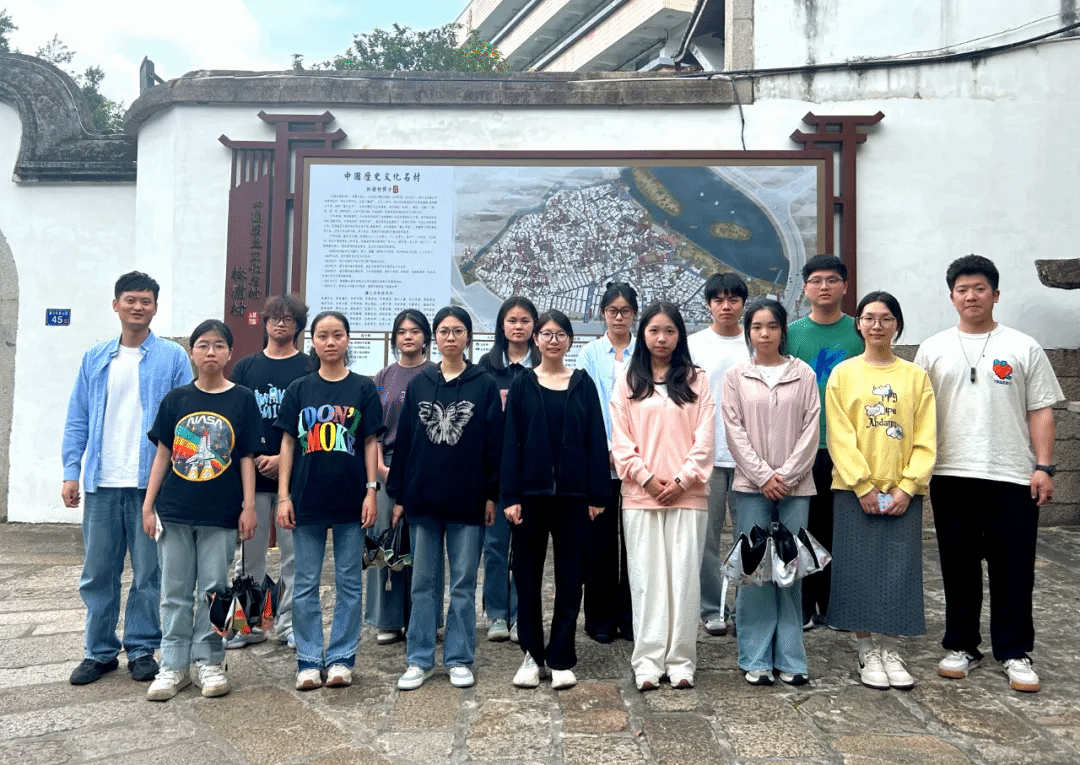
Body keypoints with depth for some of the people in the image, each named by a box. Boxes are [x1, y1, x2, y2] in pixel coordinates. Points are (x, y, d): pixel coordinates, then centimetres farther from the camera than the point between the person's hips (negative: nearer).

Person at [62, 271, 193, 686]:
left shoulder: (172, 358, 1)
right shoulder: (95, 359, 11)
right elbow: (77, 420, 11)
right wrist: (71, 472, 2)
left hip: (152, 482, -3)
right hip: (102, 484, 3)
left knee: (149, 574, 5)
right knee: (98, 573, 10)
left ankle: (142, 649, 19)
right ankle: (99, 651, 24)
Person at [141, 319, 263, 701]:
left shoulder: (242, 399, -1)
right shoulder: (175, 399, 4)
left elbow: (247, 458, -1)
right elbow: (162, 454, 7)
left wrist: (249, 507, -5)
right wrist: (148, 504, 4)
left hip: (220, 513, -2)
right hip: (175, 511, 2)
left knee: (213, 590, 6)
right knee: (175, 591, 8)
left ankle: (208, 662, 19)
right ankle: (173, 666, 19)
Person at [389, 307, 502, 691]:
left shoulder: (485, 385, 0)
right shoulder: (418, 385, 6)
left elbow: (494, 443, -1)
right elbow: (403, 440, 7)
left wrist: (492, 494, -5)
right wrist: (398, 495, 4)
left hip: (467, 501, -2)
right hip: (422, 499, 2)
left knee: (463, 583, 7)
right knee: (423, 583, 9)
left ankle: (459, 660, 19)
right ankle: (419, 660, 19)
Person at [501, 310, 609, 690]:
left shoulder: (583, 384, 5)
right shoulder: (522, 385, 4)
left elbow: (596, 441, 3)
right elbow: (510, 442, 0)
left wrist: (597, 495, -2)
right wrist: (510, 495, -7)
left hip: (573, 494, 0)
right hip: (531, 492, 0)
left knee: (570, 576, 5)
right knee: (527, 574, 6)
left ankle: (561, 658, 17)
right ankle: (532, 654, 21)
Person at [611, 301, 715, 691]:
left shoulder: (696, 380, 7)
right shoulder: (628, 382, 8)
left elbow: (704, 439, 1)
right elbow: (620, 440, 2)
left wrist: (681, 480, -9)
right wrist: (647, 478, -8)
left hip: (687, 494, 0)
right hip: (640, 495, 0)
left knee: (684, 576, 2)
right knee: (646, 577, 2)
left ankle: (681, 660, 11)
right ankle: (647, 662, 8)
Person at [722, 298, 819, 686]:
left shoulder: (804, 374, 5)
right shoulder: (736, 376, 4)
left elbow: (810, 429, 0)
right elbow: (735, 431, -1)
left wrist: (786, 475, -9)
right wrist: (763, 475, -10)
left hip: (795, 486, 1)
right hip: (752, 486, 0)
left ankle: (790, 658, 14)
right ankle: (756, 659, 11)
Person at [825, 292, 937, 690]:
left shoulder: (916, 376, 6)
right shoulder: (843, 373, 2)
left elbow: (925, 439, 2)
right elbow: (839, 436, -4)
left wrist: (907, 487, -9)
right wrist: (864, 485, -12)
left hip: (902, 492, 1)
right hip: (855, 490, -1)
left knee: (899, 568, 4)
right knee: (859, 568, 3)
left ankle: (891, 650, 18)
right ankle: (867, 652, 16)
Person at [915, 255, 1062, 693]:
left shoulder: (1023, 348, 5)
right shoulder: (933, 350, 8)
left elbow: (1041, 411, 3)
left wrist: (1044, 467, -6)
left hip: (1013, 477, -1)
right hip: (951, 476, 1)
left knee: (1013, 570, 4)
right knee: (958, 568, 10)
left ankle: (1014, 653, 18)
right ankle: (961, 647, 23)